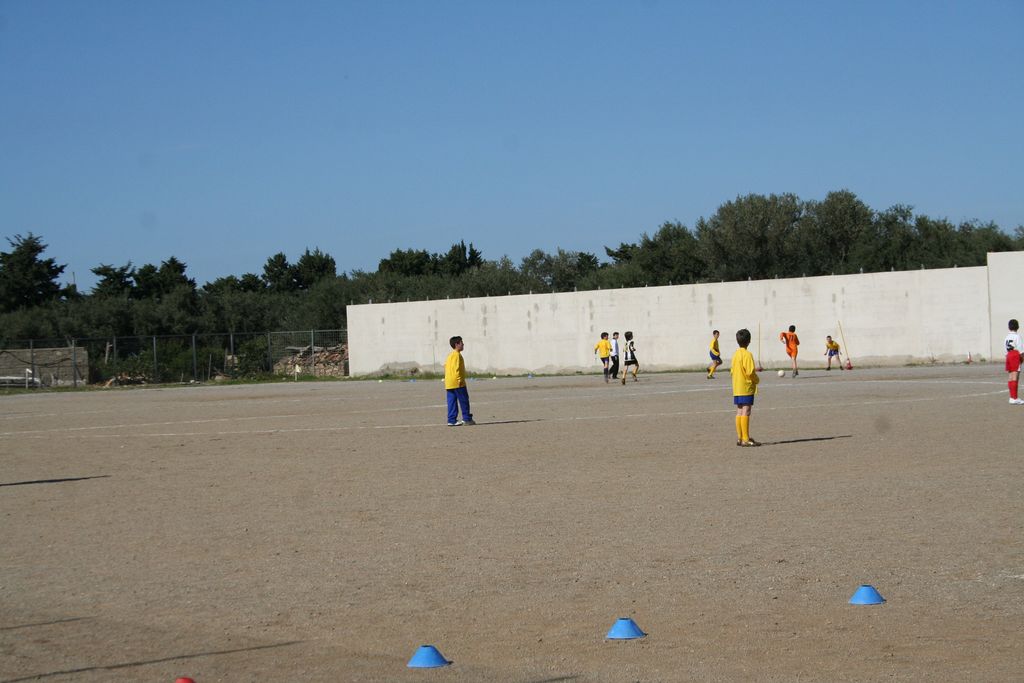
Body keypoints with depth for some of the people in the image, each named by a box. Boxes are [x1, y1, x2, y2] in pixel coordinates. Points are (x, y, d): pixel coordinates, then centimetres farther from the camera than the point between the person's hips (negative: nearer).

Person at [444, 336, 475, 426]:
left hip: (449, 383, 9)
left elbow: (446, 367, 19)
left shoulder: (450, 355, 18)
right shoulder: (457, 355, -11)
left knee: (452, 403, 6)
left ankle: (452, 420, 4)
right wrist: (460, 380, -20)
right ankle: (467, 418, 3)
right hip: (457, 383, -9)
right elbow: (456, 368, -21)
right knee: (464, 401, 0)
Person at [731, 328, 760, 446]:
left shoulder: (735, 354, 10)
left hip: (736, 389, 8)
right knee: (746, 412, -7)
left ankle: (739, 437, 12)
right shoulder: (747, 354, -14)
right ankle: (745, 439, -8)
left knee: (739, 412, 10)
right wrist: (757, 379, 1)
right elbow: (750, 372, -18)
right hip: (746, 388, -8)